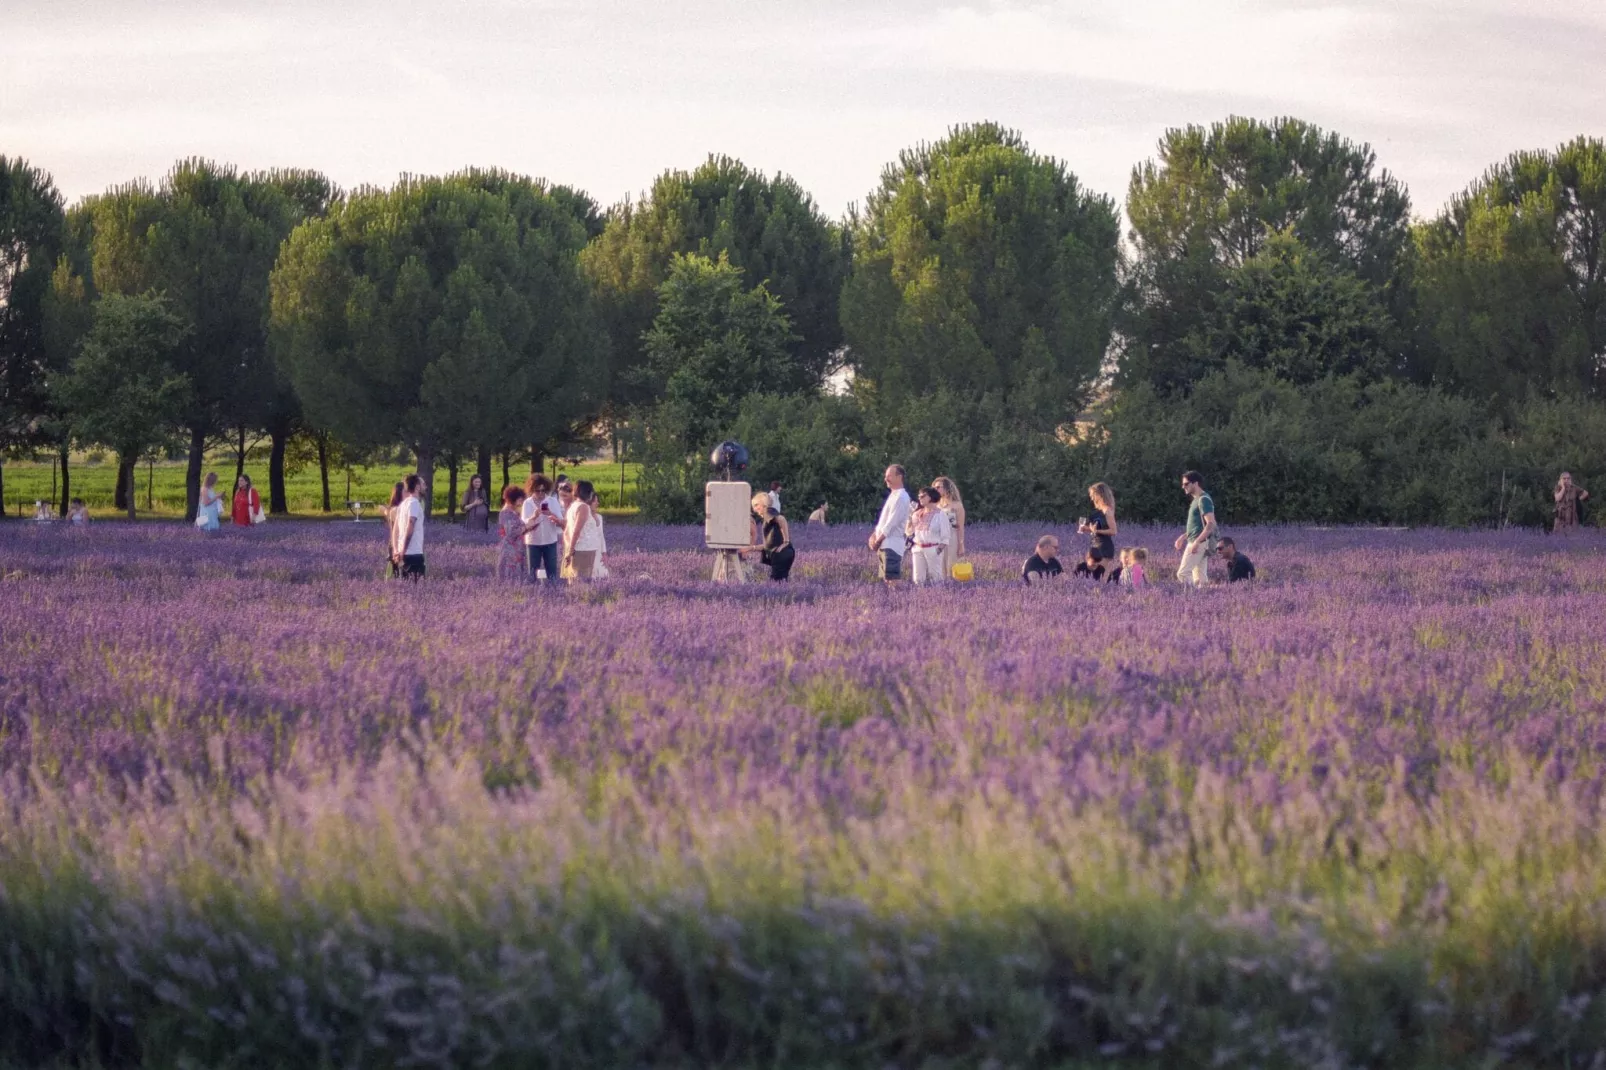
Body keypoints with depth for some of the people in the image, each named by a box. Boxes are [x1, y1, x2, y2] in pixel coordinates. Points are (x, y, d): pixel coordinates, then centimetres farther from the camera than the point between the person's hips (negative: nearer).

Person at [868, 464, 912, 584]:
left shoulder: (901, 497, -13)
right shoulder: (893, 495, 18)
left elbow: (891, 523, -16)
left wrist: (878, 540, -11)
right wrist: (875, 535, 8)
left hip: (892, 544, -10)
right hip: (885, 544, 10)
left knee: (892, 579, -13)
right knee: (886, 579, 10)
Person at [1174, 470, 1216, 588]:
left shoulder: (1203, 500, -13)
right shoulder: (1196, 500, 18)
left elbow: (1211, 524, -21)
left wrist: (1197, 542, -27)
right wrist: (1184, 536, 22)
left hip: (1199, 543, -10)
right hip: (1196, 543, 10)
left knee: (1182, 574, -13)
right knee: (1200, 577, 7)